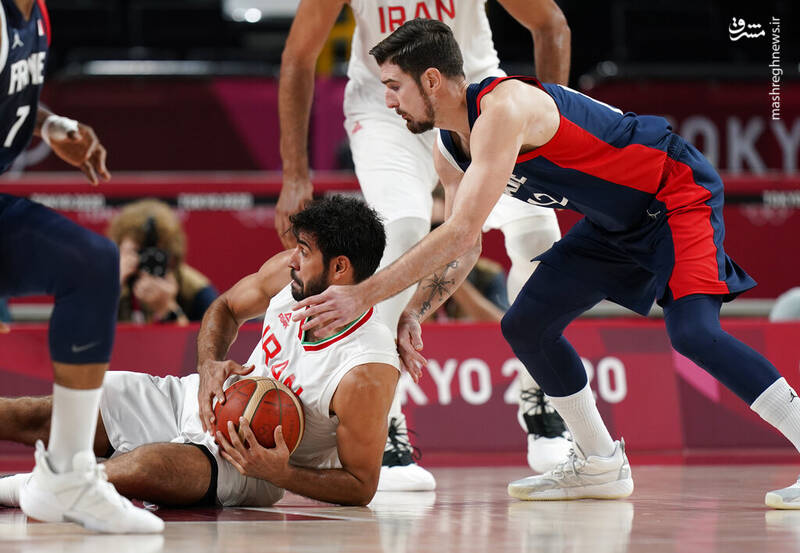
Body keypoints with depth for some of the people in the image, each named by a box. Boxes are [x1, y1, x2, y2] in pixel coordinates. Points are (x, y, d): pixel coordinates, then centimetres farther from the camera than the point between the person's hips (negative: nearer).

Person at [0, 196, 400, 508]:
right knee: (36, 416, -6)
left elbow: (362, 486, -19)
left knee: (139, 469, -38)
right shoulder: (288, 272, -9)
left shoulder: (367, 374, -28)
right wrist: (210, 365, -8)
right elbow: (225, 308, 13)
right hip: (193, 400, 7)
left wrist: (280, 473, -33)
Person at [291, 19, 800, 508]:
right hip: (616, 223, 10)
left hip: (677, 194, -10)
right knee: (525, 327, 6)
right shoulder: (449, 151, 0)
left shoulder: (503, 108, -31)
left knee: (693, 331, -28)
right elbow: (463, 247, 12)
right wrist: (413, 315, -3)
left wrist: (364, 295, -35)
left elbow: (462, 233, -36)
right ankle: (601, 466, 18)